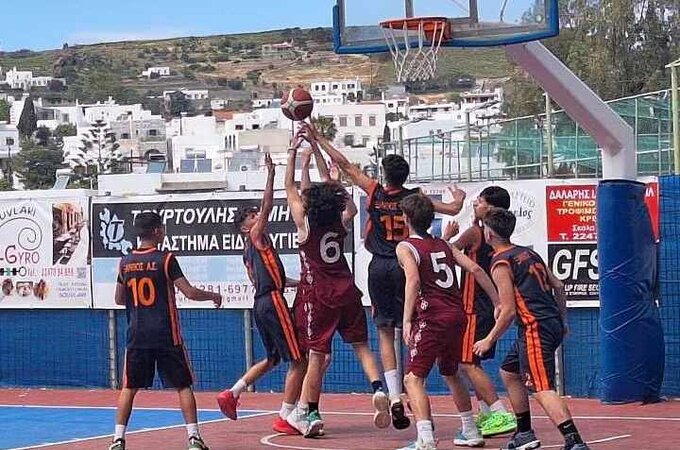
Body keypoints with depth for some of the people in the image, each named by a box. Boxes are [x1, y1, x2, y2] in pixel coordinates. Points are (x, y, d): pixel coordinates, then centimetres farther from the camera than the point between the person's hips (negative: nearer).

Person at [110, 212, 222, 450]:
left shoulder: (125, 262, 4)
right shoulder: (165, 259, -9)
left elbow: (119, 299, 14)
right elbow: (189, 292, -11)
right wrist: (213, 296, 6)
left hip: (137, 335, 3)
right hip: (166, 335, -3)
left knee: (129, 387, 9)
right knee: (183, 385, 5)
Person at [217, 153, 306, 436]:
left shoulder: (249, 252, 21)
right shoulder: (257, 237, -3)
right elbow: (267, 206, -15)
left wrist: (298, 282, 31)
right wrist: (271, 175, -14)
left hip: (261, 303, 10)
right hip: (272, 302, -10)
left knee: (273, 359, 24)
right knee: (299, 360, -4)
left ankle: (231, 394, 16)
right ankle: (284, 419, -4)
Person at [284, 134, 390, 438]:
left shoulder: (305, 224, -7)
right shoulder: (340, 222, 2)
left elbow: (290, 188, 3)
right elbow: (330, 188, 16)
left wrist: (293, 153, 9)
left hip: (319, 294, -3)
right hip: (346, 290, 3)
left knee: (317, 355, -1)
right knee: (361, 345, 9)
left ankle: (310, 413, 1)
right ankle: (378, 388, -15)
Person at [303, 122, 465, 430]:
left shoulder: (374, 192, 0)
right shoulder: (414, 197, -1)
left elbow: (345, 165, 6)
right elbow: (452, 210, 3)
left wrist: (319, 139, 14)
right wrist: (459, 198, 27)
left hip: (379, 267, 1)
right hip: (406, 265, -1)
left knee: (385, 332, 6)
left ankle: (395, 398, -6)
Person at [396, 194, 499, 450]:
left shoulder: (405, 247, 0)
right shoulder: (444, 246, 18)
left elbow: (413, 280, -17)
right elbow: (475, 269, 9)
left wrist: (407, 320, -19)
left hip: (432, 318, -7)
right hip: (457, 316, 7)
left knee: (413, 379, -7)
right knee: (451, 374, 26)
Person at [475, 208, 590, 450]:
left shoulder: (501, 263, -8)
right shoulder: (529, 253, 17)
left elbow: (509, 311, -13)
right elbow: (558, 287, 19)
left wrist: (489, 340, -2)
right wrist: (561, 323, 27)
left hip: (534, 328, -9)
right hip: (553, 324, 9)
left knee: (542, 389, -16)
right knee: (508, 372, 25)